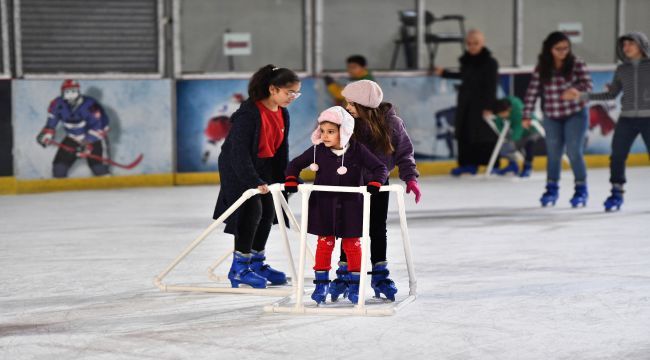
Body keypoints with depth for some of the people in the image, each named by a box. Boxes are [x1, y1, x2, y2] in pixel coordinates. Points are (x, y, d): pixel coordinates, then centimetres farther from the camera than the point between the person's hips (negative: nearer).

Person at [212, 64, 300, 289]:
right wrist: (253, 181, -31)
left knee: (268, 212, 9)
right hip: (237, 169, -8)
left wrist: (282, 178, 8)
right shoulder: (249, 112, -24)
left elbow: (282, 148, 11)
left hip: (263, 168, 8)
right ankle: (240, 268, -4)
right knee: (251, 211, -14)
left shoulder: (282, 114, 1)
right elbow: (240, 150, -28)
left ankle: (256, 263, 25)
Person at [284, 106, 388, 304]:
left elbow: (380, 168, -7)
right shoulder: (318, 150, -6)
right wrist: (291, 181, -8)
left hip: (350, 205, 0)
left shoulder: (357, 150, -10)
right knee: (325, 243, 4)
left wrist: (375, 183, -25)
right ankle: (321, 283, 15)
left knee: (352, 244, 6)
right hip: (323, 205, 1)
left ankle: (355, 285, 16)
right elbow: (296, 164, 7)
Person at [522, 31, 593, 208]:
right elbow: (532, 91, -4)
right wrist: (527, 115, -7)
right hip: (552, 117, 2)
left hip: (575, 114, -2)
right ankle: (551, 188, 26)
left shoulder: (577, 64, -9)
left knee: (574, 152, -6)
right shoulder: (542, 68, -4)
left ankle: (581, 189, 9)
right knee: (553, 154, 9)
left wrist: (576, 90, -38)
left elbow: (587, 84, -16)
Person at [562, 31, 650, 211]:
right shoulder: (622, 70, 10)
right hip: (627, 119, 4)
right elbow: (611, 95, 12)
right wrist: (581, 95, 8)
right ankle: (616, 193, 16)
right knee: (617, 156, 3)